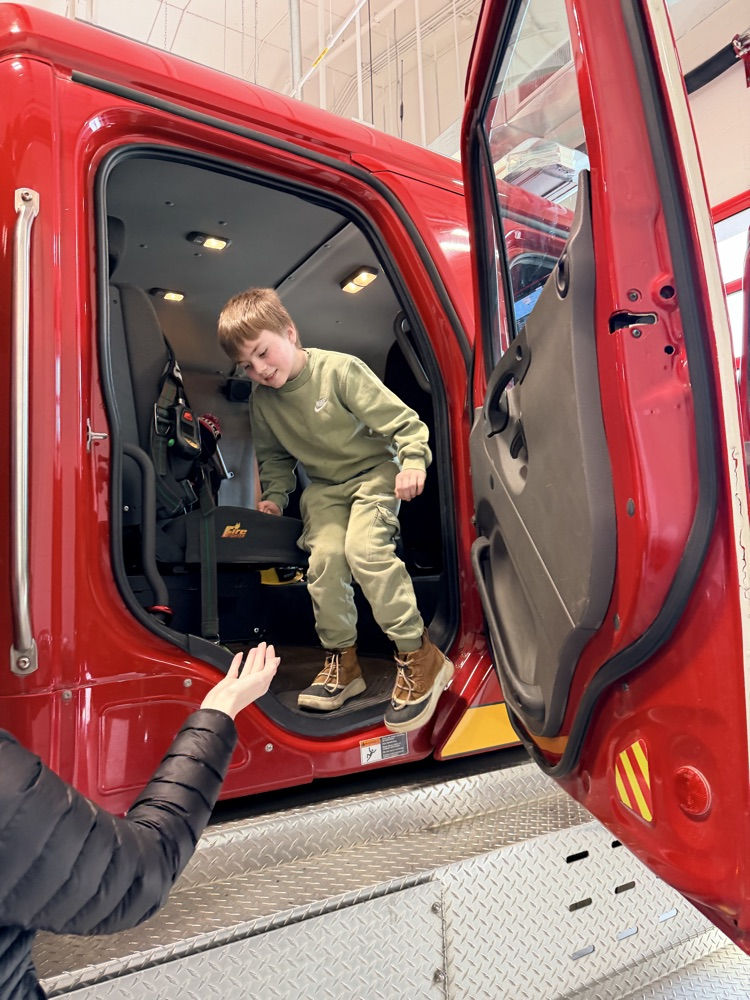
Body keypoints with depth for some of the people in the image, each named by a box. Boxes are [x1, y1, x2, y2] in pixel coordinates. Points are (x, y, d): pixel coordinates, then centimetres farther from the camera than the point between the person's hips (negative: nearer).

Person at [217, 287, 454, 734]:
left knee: (364, 548, -27)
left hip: (375, 470, -5)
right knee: (324, 554, -19)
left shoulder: (340, 369, -18)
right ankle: (342, 659, -1)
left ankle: (419, 656, -16)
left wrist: (413, 460, -27)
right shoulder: (262, 400, 0)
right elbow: (273, 455, 16)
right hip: (324, 485, 5)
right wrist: (275, 495, 3)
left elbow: (399, 417, -16)